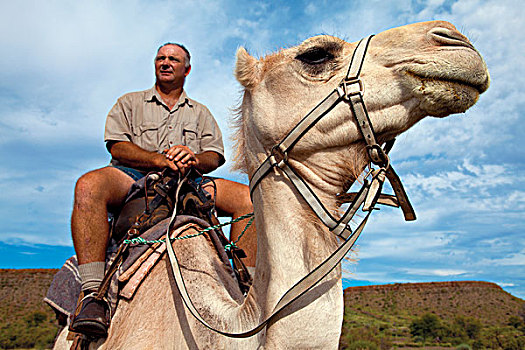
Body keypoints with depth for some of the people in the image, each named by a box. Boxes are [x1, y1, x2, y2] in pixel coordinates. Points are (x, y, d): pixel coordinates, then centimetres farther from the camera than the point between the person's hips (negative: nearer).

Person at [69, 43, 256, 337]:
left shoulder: (200, 112, 27)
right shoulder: (129, 103, 21)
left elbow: (216, 155, 12)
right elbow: (117, 146, 4)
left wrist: (193, 159, -13)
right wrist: (162, 160, -13)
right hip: (133, 180, -1)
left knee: (248, 197, -21)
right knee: (89, 184, -34)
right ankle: (92, 293, -37)